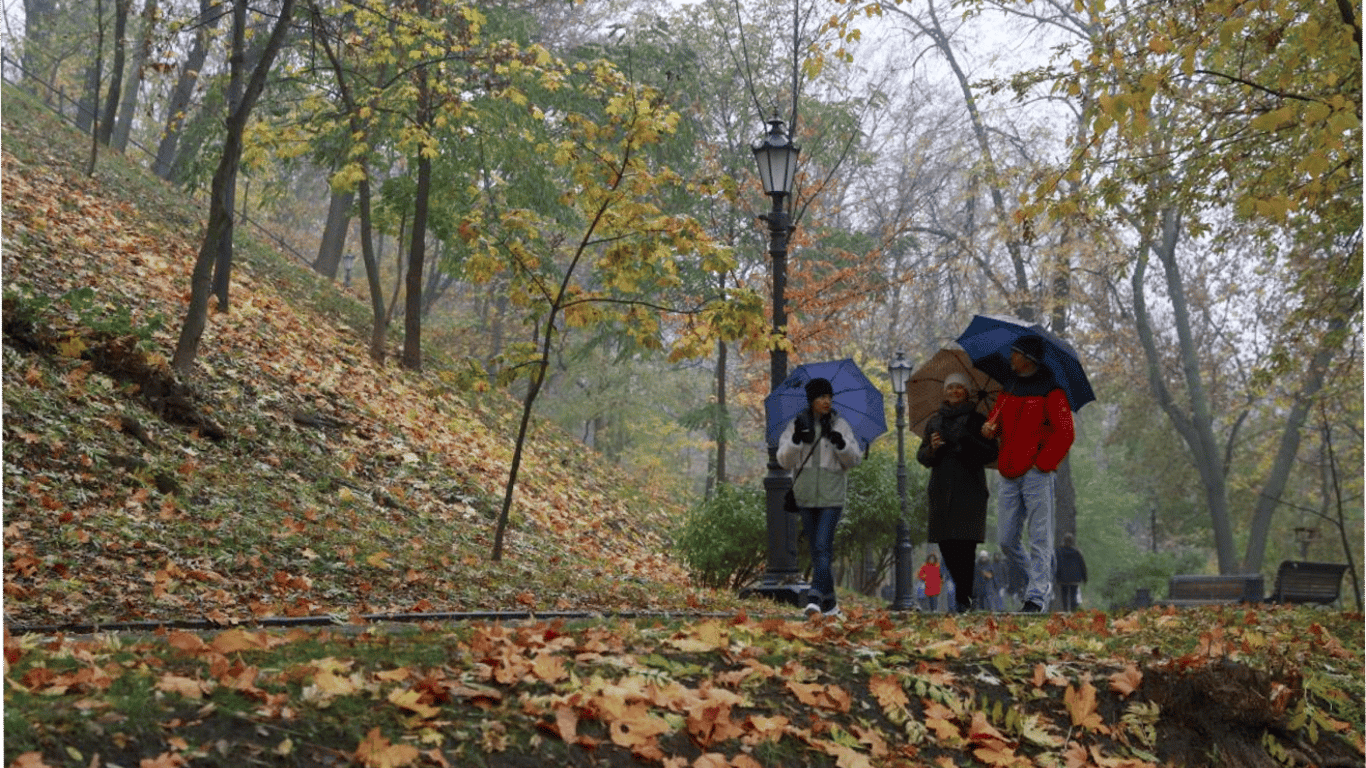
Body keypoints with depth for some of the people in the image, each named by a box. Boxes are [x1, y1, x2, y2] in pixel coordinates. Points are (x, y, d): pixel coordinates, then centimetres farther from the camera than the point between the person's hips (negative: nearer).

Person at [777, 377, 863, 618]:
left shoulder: (840, 426, 5)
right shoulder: (797, 426, 6)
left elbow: (855, 460, 3)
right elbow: (784, 461, 0)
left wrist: (841, 445, -16)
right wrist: (795, 441, -18)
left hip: (831, 497, -3)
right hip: (806, 497, 3)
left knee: (823, 547, -16)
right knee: (816, 550, 8)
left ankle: (815, 597, -24)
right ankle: (829, 602, 17)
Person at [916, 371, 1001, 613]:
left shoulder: (977, 420, 6)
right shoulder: (935, 421, 17)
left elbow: (991, 454, 0)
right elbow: (921, 456, 16)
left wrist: (967, 441, -15)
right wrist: (932, 449, -6)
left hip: (969, 489, -3)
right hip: (942, 490, 4)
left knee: (964, 545, -11)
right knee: (946, 544, 1)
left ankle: (963, 598, -6)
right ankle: (964, 591, 21)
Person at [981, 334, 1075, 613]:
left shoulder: (1050, 391, -6)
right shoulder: (1008, 387, 14)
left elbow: (1064, 434, -9)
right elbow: (998, 416, 23)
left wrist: (1042, 464, -13)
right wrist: (990, 427, -1)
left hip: (1037, 475, -7)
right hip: (1009, 475, 7)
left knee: (1039, 539, -3)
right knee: (1006, 540, 7)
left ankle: (1037, 596, 0)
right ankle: (1040, 581, 24)